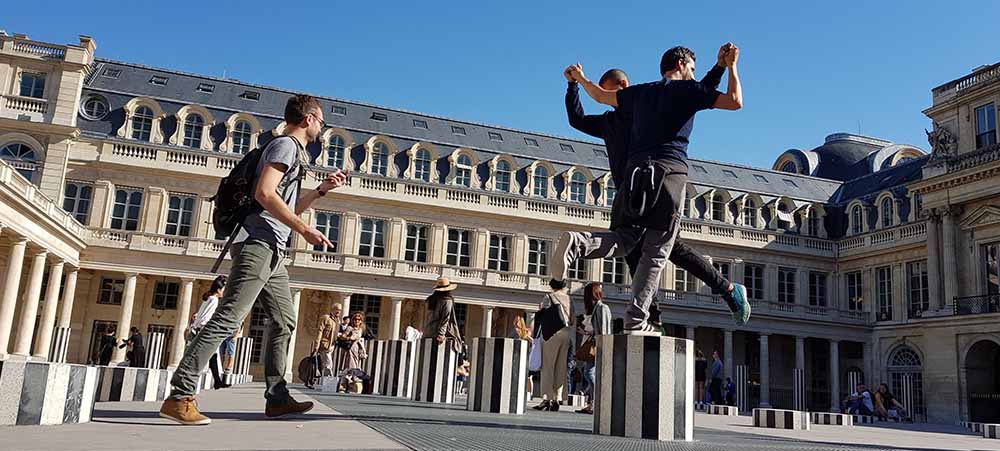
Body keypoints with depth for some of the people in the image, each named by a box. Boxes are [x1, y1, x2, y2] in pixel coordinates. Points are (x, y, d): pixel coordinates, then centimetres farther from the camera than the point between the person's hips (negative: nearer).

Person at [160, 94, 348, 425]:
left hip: (272, 251, 11)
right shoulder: (286, 144, -4)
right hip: (258, 244, -11)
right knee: (227, 318, -15)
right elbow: (265, 194, -19)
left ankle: (277, 398, 15)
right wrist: (305, 230, -17)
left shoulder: (293, 151, 25)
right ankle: (179, 397, -15)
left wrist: (322, 189, 27)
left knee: (284, 321, 11)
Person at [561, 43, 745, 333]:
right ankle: (636, 322, -9)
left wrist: (581, 79, 56)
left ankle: (578, 243, -24)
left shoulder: (640, 92, 25)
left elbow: (601, 96, 37)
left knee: (624, 240, 7)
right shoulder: (688, 89, 11)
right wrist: (731, 67, 19)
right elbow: (735, 102, 4)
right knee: (656, 252, -4)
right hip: (670, 169, -5)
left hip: (636, 168, 5)